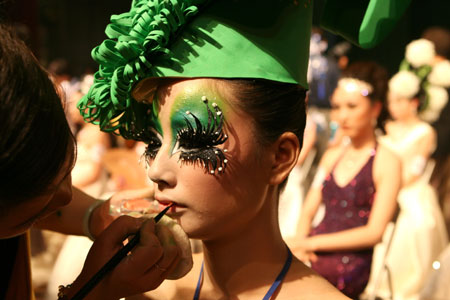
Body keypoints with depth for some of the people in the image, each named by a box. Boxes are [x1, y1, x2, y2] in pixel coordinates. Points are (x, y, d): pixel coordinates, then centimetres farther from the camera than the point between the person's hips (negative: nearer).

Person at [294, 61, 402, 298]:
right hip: (313, 254, 6)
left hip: (351, 260, -5)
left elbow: (374, 232, -8)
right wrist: (301, 244, -4)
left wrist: (314, 243, -9)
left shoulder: (387, 162, -3)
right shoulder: (332, 155, 16)